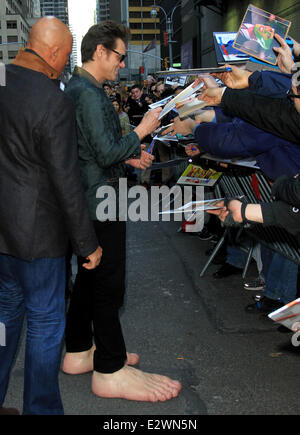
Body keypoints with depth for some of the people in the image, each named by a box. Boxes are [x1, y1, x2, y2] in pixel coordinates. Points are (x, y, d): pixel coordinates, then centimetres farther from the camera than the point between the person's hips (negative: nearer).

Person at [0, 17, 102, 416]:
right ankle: (41, 408, 23)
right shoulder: (54, 102, -20)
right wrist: (88, 244, -10)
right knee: (45, 322, 8)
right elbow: (66, 182, -19)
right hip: (35, 231, -8)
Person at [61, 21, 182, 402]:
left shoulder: (76, 88, 15)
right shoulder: (88, 94, -18)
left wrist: (128, 157, 13)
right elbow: (106, 152, -22)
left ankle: (78, 351, 31)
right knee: (108, 285, -2)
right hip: (100, 203, -11)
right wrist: (142, 130, -10)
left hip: (87, 202, 11)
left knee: (88, 278, 18)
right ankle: (110, 371, 9)